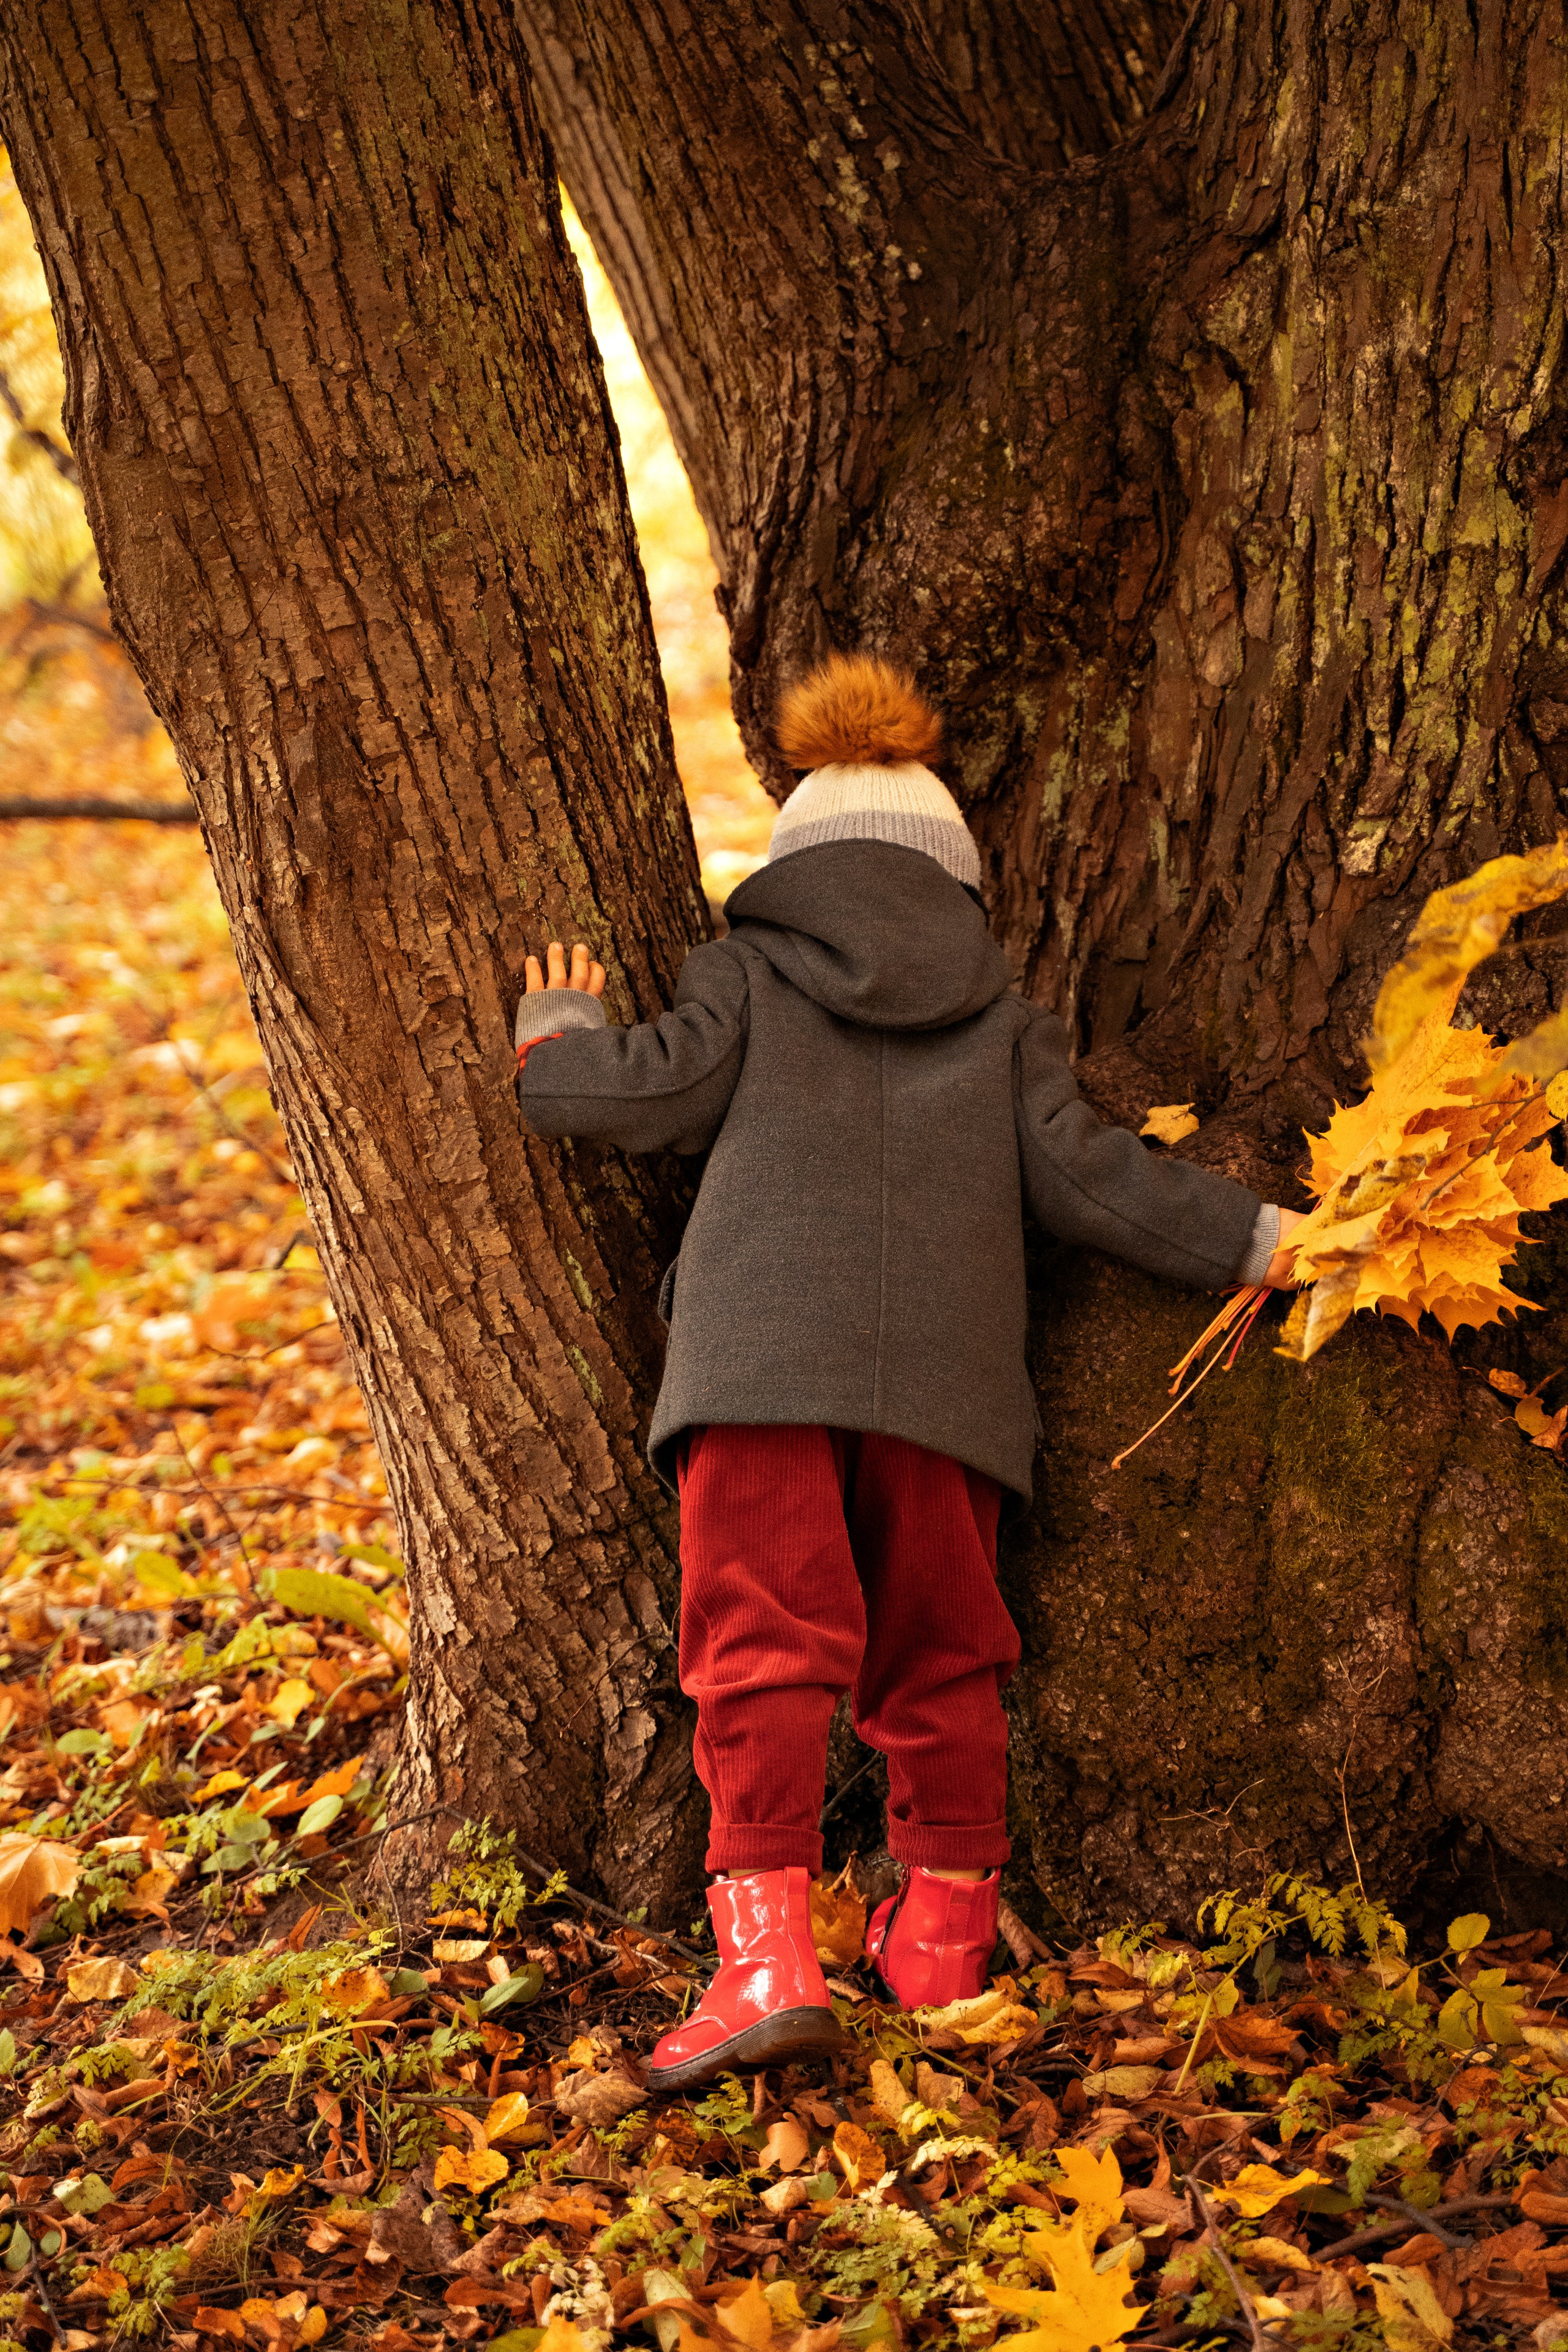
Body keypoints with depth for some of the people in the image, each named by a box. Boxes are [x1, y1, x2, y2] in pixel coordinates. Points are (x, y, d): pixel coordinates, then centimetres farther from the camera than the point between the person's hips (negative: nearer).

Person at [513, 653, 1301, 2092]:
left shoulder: (748, 976, 13)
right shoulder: (1002, 1017, 20)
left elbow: (642, 1095, 7)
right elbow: (1086, 1176, 15)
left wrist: (558, 1030, 28)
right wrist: (1263, 1243, 21)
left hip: (763, 1353, -3)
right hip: (946, 1367, 3)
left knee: (761, 1644, -8)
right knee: (937, 1652, 14)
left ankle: (768, 1957, -19)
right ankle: (943, 1933, 23)